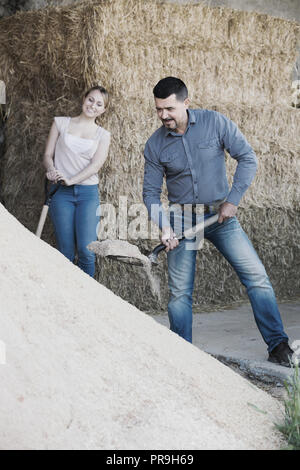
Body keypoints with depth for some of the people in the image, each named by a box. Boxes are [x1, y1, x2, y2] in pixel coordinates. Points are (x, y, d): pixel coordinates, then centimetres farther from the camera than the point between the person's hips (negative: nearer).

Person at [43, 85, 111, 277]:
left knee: (86, 251, -12)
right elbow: (48, 155, 10)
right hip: (62, 193, 0)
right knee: (66, 253, -2)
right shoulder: (61, 123, 12)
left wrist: (71, 180, -16)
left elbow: (96, 164, -2)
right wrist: (51, 170, -13)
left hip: (88, 194, 0)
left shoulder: (103, 135, 11)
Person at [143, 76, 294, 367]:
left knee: (256, 275, -9)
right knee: (179, 292, 0)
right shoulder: (155, 145, -2)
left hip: (220, 215, -1)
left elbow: (248, 159, -7)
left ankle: (278, 345, -1)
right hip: (182, 220, 1)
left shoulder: (215, 123, -8)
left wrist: (232, 201, -13)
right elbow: (151, 192, 1)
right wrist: (163, 226, -14)